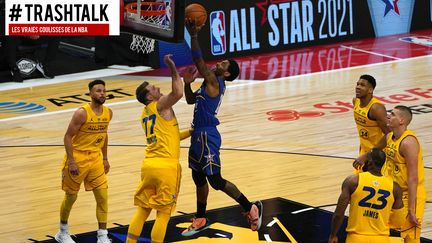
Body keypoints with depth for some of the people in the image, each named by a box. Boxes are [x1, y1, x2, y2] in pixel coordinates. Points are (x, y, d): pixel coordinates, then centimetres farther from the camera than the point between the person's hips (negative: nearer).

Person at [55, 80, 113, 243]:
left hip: (95, 158, 5)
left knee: (103, 197, -2)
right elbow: (68, 136, -17)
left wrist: (105, 158, 15)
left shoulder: (108, 113, 0)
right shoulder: (82, 113, -20)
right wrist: (71, 162, -21)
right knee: (71, 197, 9)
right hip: (78, 157, -5)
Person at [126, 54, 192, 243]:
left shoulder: (145, 114, 17)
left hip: (148, 164, 7)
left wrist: (191, 132, 27)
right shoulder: (160, 105, -7)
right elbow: (178, 93, -26)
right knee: (164, 213, 2)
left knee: (143, 209, 14)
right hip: (166, 166, -7)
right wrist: (172, 68, -16)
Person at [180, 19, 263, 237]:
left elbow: (198, 60, -25)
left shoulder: (214, 82, -15)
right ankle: (200, 220, 29)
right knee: (198, 178, 17)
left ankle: (251, 208, 4)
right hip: (199, 135, 10)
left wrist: (193, 35, -26)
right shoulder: (210, 84, 13)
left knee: (216, 180, -6)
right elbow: (191, 100, 24)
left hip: (207, 136, -10)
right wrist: (187, 83, 7)